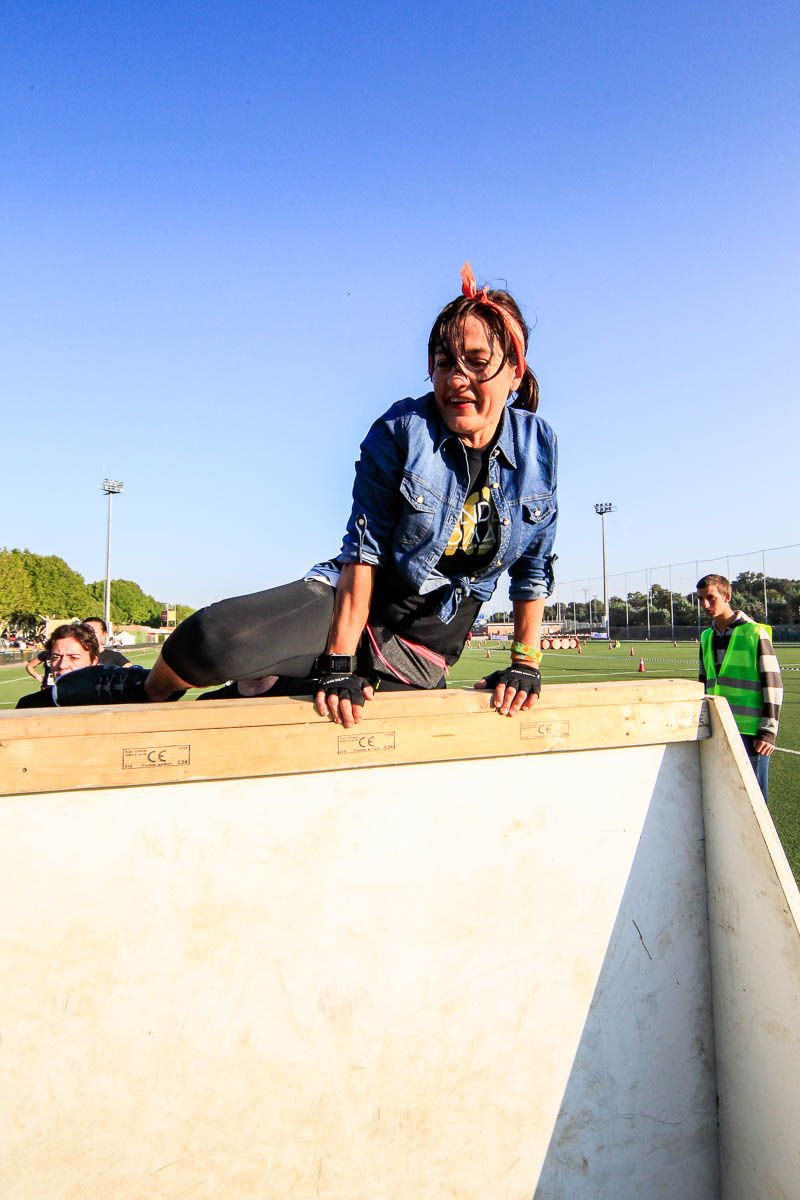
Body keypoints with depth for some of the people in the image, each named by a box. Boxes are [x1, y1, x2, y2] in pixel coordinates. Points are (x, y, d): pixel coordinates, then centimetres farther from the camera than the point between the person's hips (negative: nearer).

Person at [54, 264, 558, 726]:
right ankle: (146, 693, 5)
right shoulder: (400, 431, -12)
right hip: (350, 606, -3)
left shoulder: (538, 445, -2)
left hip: (422, 656, 3)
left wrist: (524, 664, 0)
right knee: (215, 638, -30)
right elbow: (364, 549, -16)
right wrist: (339, 663, -21)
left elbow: (534, 567, 5)